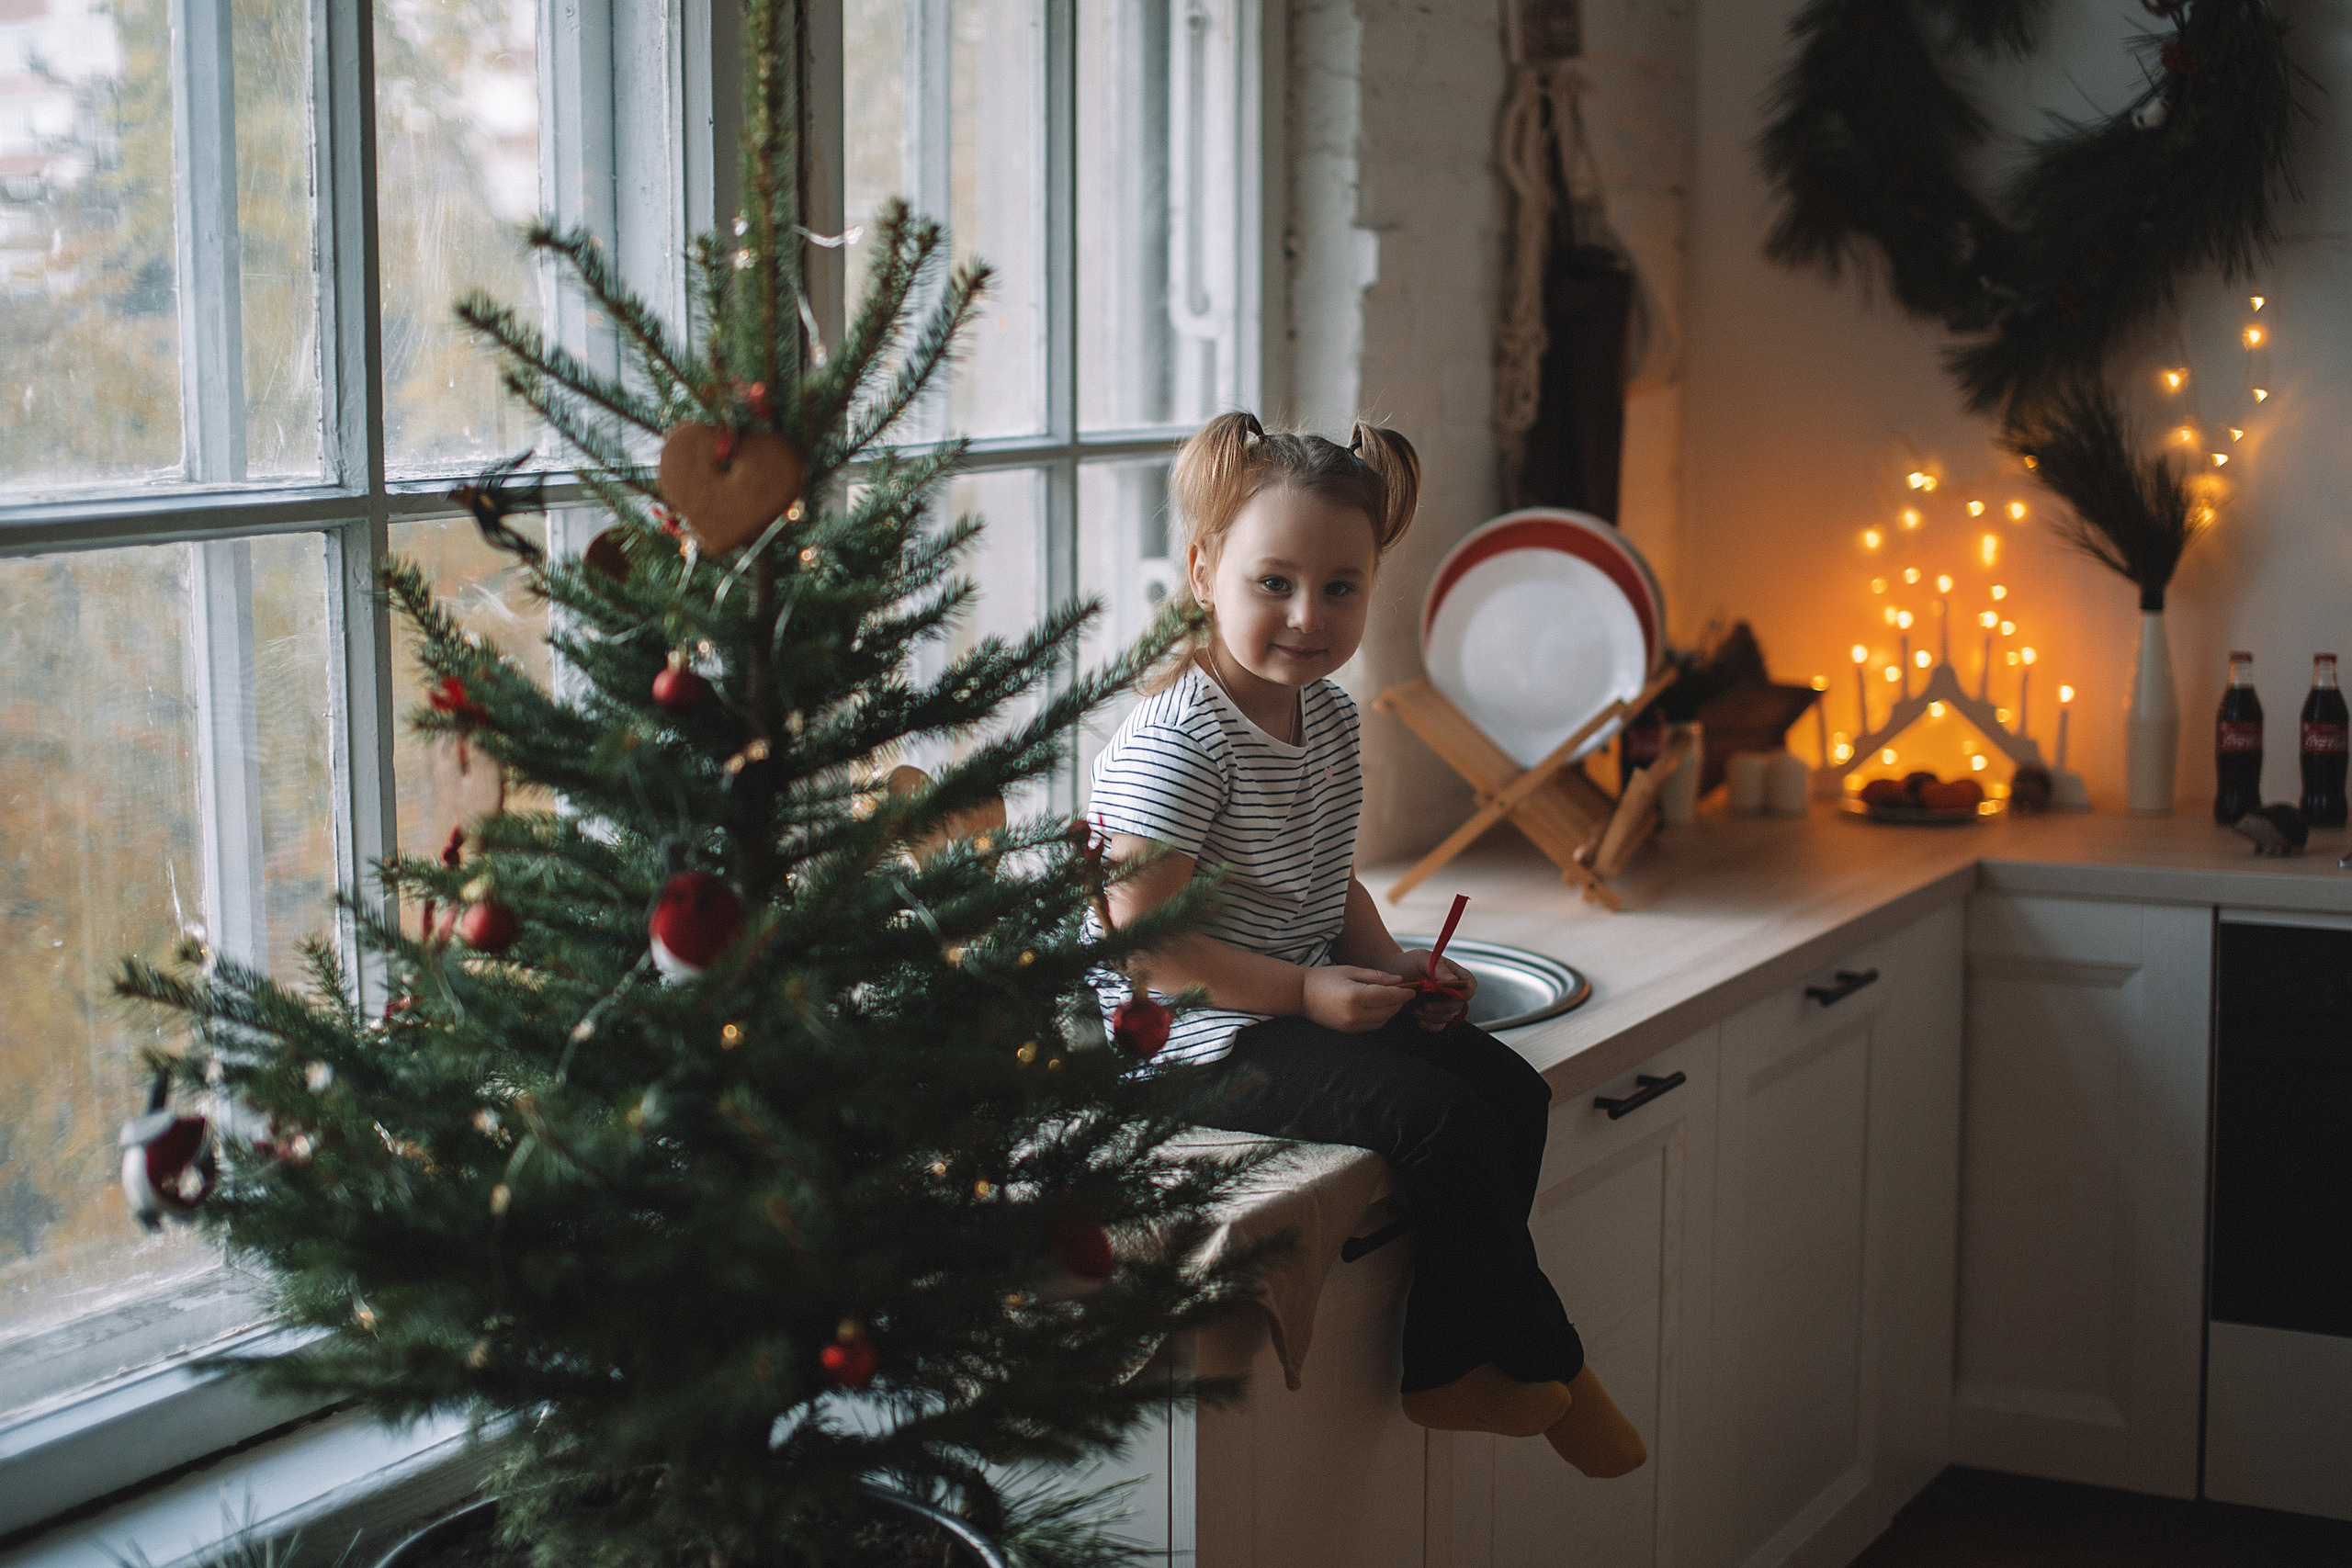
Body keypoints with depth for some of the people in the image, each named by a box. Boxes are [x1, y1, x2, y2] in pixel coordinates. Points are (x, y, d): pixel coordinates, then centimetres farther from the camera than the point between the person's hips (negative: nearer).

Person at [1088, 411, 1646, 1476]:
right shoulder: (1179, 740, -21)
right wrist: (1306, 990, -22)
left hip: (1312, 1000, 10)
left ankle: (1444, 1369, 6)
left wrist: (1389, 967, 2)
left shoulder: (1330, 713, 8)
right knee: (1443, 1124, -22)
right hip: (1203, 1033, -9)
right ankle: (1550, 1371, -2)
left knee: (1513, 1092, -2)